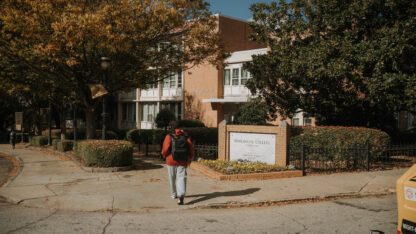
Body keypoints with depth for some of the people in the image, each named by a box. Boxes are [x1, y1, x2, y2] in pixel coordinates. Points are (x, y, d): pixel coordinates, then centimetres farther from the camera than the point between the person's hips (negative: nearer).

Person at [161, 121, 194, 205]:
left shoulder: (169, 137, -6)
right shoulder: (186, 136, 2)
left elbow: (165, 149, -14)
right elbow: (191, 148, -1)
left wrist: (164, 155, 8)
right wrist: (190, 159, 11)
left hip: (171, 161, -1)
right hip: (183, 162, 1)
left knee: (172, 179, 17)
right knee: (181, 178, -3)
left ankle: (174, 194, 34)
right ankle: (181, 196, -23)